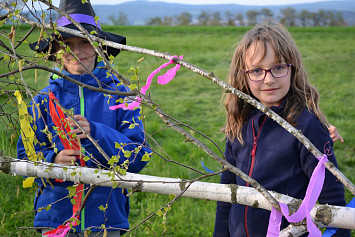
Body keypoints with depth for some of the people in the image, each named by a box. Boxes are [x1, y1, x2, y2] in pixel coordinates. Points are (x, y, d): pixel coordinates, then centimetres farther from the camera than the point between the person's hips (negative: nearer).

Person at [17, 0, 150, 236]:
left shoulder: (119, 96, -3)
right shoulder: (45, 100, 1)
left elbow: (139, 156, -8)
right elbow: (26, 156, 3)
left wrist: (95, 133, -21)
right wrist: (53, 160, -18)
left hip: (106, 215, -1)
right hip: (56, 215, 1)